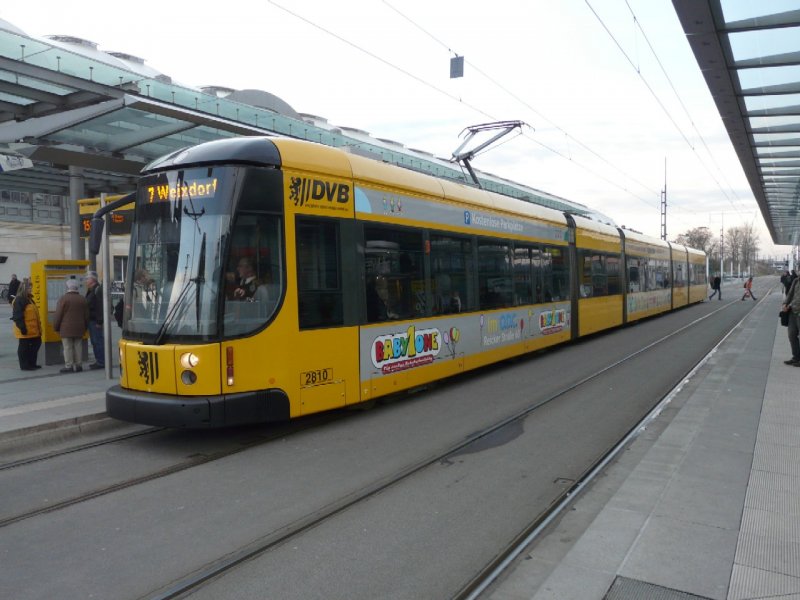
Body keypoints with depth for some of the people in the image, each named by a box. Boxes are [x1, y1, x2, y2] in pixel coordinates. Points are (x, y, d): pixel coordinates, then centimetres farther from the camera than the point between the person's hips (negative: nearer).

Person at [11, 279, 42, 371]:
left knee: (35, 345, 15)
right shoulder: (19, 300, -15)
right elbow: (17, 316, -20)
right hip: (25, 330, -10)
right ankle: (24, 365, 9)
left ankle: (32, 364, 26)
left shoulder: (28, 298, 16)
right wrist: (22, 327, -23)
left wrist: (38, 326, 22)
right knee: (24, 347, 0)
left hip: (33, 329, 10)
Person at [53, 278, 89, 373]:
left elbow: (58, 315, -8)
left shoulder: (63, 298, -9)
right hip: (79, 328, 5)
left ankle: (68, 366, -1)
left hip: (66, 328, -5)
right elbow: (86, 315, 13)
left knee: (67, 348, -1)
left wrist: (56, 327, 3)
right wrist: (85, 327, 22)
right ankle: (78, 365, 11)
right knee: (78, 347, 8)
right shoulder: (82, 299, 8)